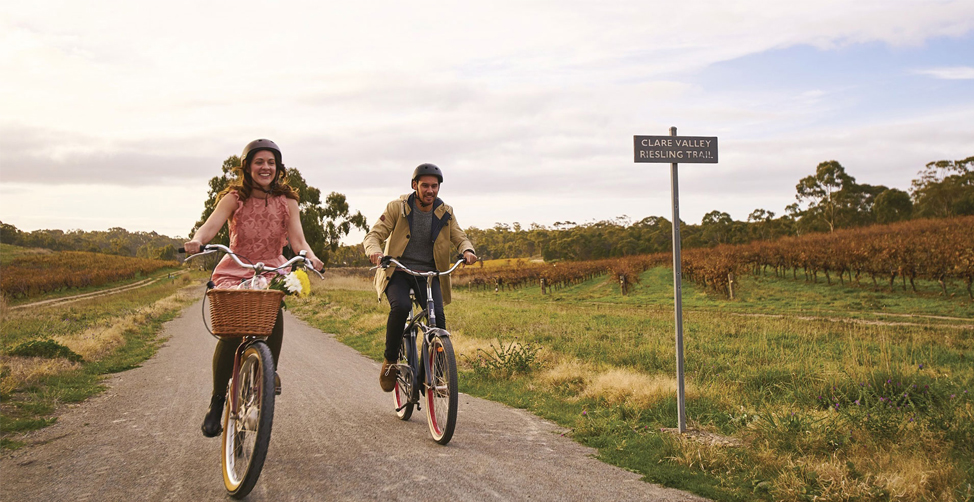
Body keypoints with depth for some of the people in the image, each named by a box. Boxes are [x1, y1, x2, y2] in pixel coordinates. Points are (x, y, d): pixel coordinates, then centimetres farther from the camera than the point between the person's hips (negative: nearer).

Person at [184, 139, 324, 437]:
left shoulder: (287, 202, 1)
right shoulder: (234, 198, -3)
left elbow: (297, 240, -11)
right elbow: (212, 224, -20)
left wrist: (309, 256, -34)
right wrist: (197, 240, -43)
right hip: (235, 272, -1)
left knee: (274, 308, -33)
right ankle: (217, 400, -5)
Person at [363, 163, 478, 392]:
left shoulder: (445, 213, 4)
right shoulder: (397, 208, -4)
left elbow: (460, 238, 2)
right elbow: (374, 235, -7)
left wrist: (467, 250, -23)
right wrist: (374, 251, -31)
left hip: (429, 273, 2)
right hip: (397, 271, -2)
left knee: (437, 314, -22)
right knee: (400, 307, -31)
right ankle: (390, 360, -10)